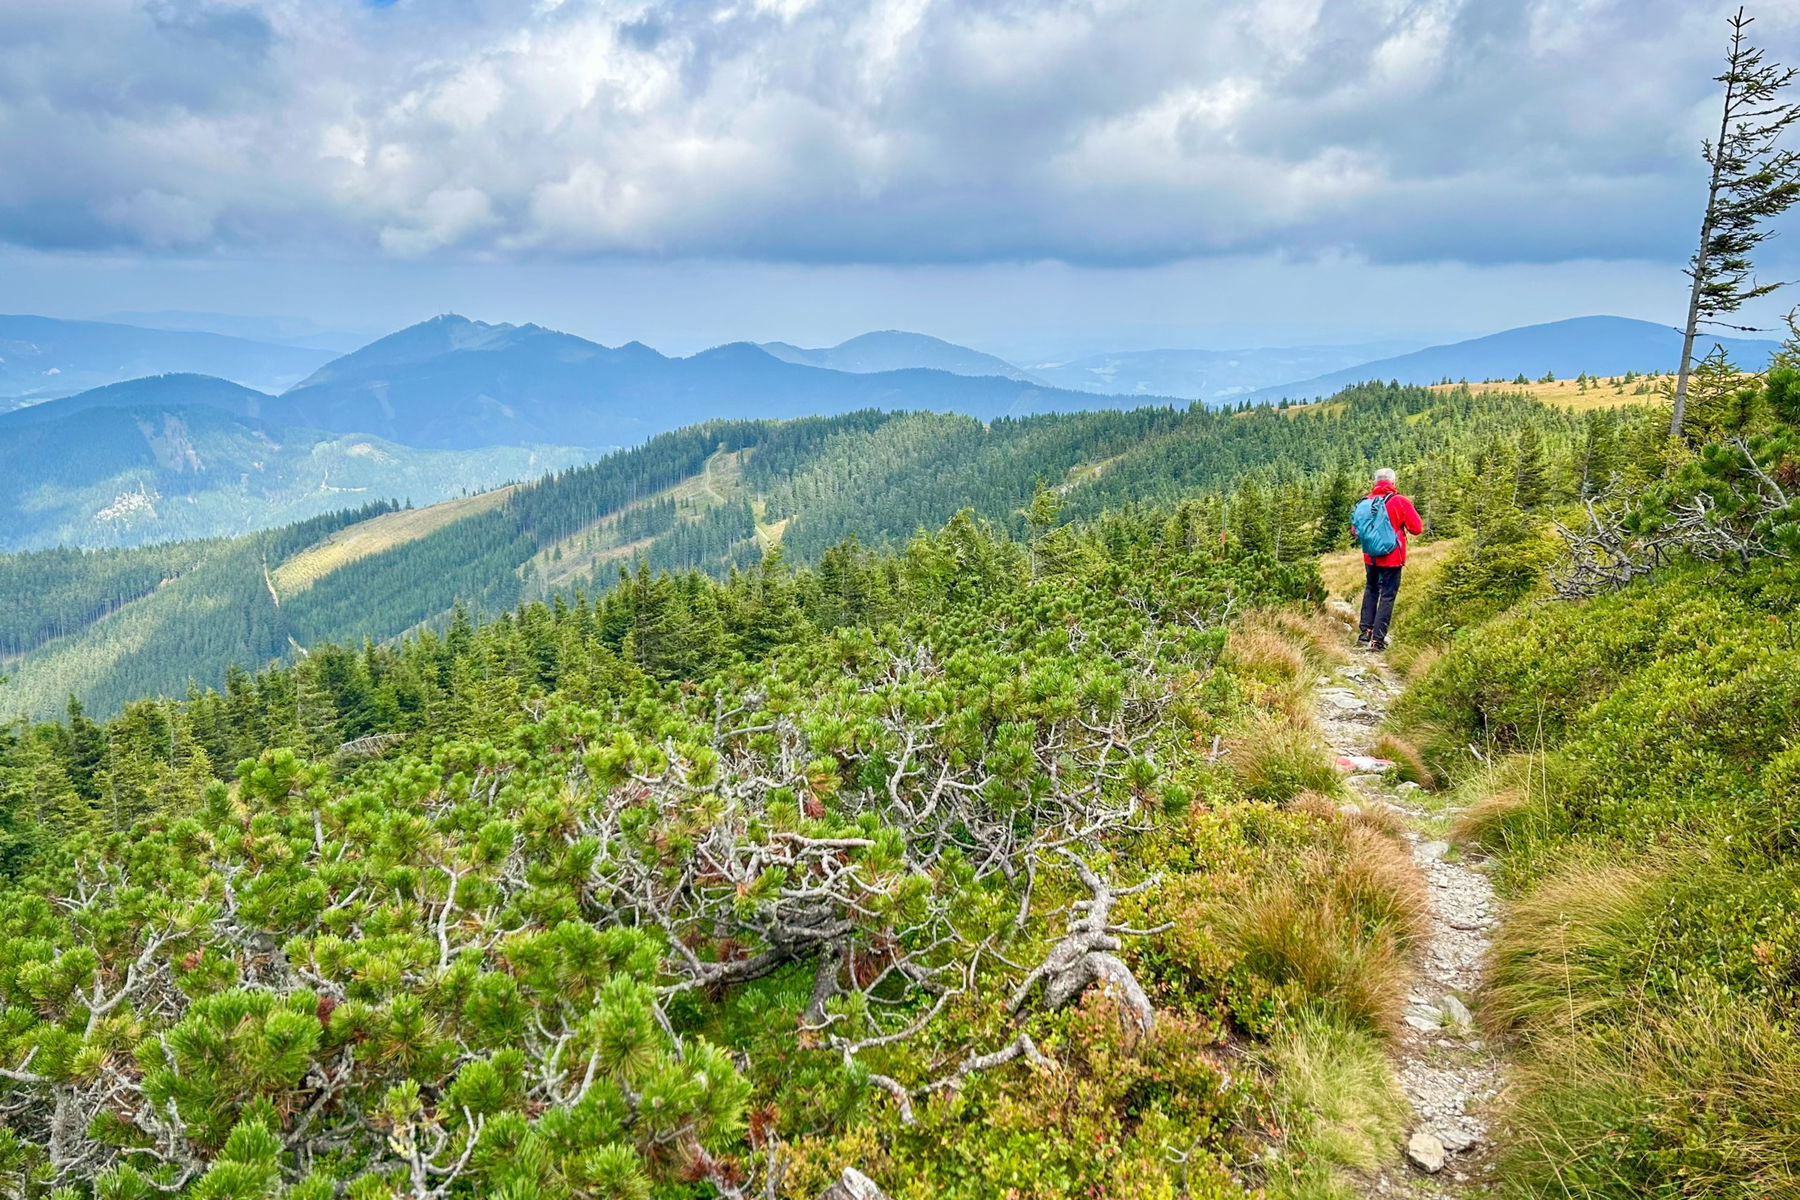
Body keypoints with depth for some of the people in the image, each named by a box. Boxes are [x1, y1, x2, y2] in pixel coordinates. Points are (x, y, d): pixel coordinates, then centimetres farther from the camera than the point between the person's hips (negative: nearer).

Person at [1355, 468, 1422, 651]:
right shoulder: (1400, 501, -10)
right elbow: (1417, 528, -7)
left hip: (1370, 557, 4)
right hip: (1392, 558, -4)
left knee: (1370, 591, 21)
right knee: (1387, 596, 2)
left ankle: (1365, 632, 18)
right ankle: (1377, 639, -1)